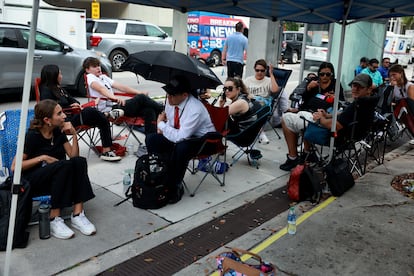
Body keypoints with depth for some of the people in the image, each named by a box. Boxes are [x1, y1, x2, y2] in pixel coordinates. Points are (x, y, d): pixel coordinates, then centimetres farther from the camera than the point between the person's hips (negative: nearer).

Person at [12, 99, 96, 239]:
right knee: (65, 165, -33)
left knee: (80, 162, -22)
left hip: (53, 179, 6)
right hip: (30, 181, -6)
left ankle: (77, 214, -27)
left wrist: (74, 135, -13)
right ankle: (54, 220, -28)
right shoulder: (33, 136, -15)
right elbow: (15, 167, -16)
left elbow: (74, 156, -1)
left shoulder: (59, 132, 1)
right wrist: (42, 157, -22)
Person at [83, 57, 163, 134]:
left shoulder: (103, 77, 26)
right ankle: (162, 110, -4)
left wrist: (139, 92, 8)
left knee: (149, 110, -13)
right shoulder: (90, 77, 1)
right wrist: (114, 97, -39)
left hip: (116, 105, 8)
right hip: (108, 109, -8)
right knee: (141, 98, -20)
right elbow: (101, 88, -20)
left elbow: (120, 86, 18)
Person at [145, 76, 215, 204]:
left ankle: (175, 187, -16)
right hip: (180, 135, 8)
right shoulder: (170, 100, -9)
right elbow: (169, 121, 12)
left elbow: (179, 137, -36)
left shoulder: (195, 109, -32)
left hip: (200, 140, -7)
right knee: (151, 139, -7)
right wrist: (163, 128, -12)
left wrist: (161, 124, -22)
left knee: (180, 148, -37)